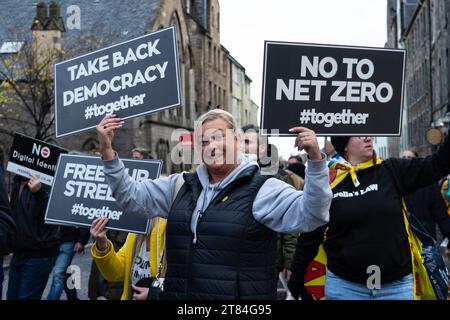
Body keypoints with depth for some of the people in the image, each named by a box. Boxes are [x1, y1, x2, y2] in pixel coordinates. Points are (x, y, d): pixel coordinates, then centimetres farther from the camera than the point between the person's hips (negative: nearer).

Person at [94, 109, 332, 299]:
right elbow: (132, 196, 13)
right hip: (179, 293, 5)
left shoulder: (262, 189, -7)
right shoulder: (181, 186, 11)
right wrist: (107, 150, 3)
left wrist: (315, 160, -32)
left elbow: (309, 214, -18)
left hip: (241, 293, -5)